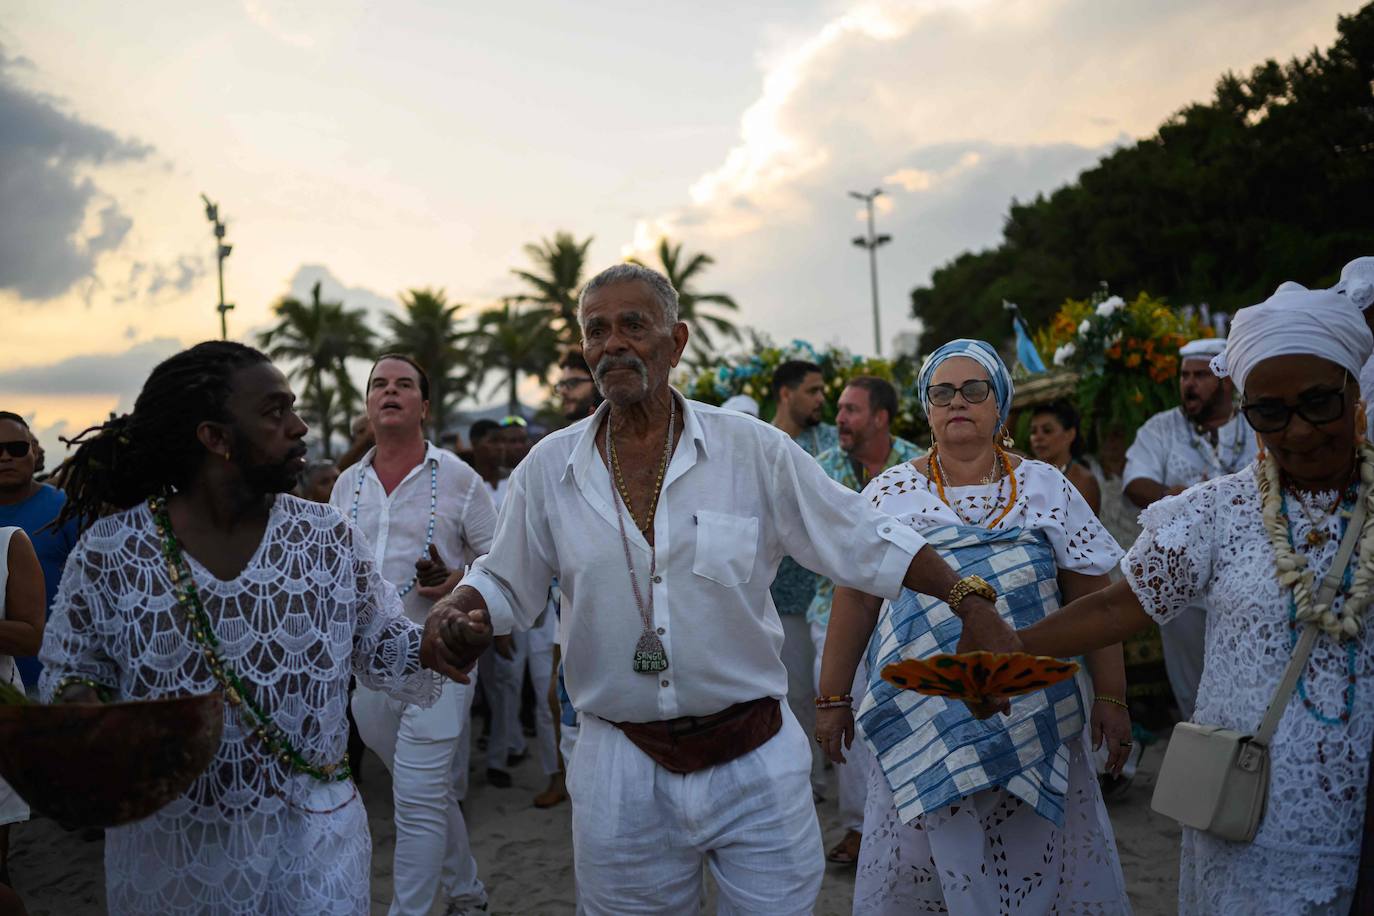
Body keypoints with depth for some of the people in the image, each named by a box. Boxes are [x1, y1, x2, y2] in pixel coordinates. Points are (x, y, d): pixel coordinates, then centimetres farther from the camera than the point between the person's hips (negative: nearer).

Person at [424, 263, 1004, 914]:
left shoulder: (753, 450, -5)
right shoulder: (548, 467, 0)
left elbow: (864, 543, 0)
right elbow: (505, 586, 10)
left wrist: (969, 600, -5)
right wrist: (456, 609, -10)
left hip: (755, 762, -1)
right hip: (620, 771, 1)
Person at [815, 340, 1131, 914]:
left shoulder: (1046, 487, 4)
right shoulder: (888, 493, 2)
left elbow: (1093, 599, 4)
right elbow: (855, 599, 3)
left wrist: (1111, 697, 0)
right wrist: (832, 699, 3)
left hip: (1032, 723, 1)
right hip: (921, 720, 0)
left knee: (1036, 862, 8)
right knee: (925, 859, 6)